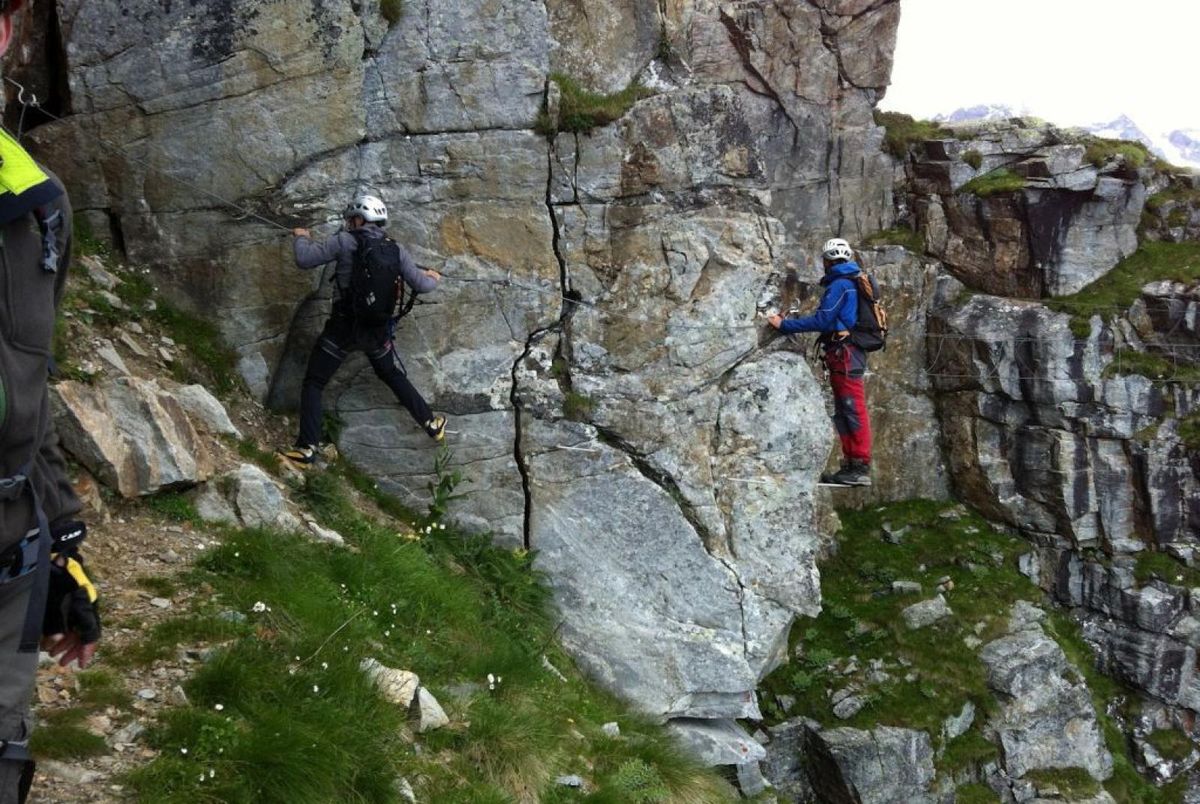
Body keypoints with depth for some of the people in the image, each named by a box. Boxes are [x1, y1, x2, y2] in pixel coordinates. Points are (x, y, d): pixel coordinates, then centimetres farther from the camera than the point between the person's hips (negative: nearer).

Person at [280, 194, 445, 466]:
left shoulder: (345, 241, -9)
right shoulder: (395, 249, 0)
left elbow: (304, 259, -12)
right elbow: (419, 285, 2)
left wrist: (301, 238, 9)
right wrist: (432, 279, 25)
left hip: (342, 327, -4)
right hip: (378, 331, 4)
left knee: (313, 384, 6)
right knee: (395, 378, 26)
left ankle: (307, 448, -3)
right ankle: (432, 424, 31)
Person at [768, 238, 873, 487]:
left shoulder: (840, 284, -10)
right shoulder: (854, 282, 20)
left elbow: (821, 320, -16)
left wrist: (784, 324, -12)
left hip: (845, 352, -10)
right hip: (850, 352, 10)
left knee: (853, 410, -11)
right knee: (843, 412, 12)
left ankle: (861, 467, -12)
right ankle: (851, 466, 13)